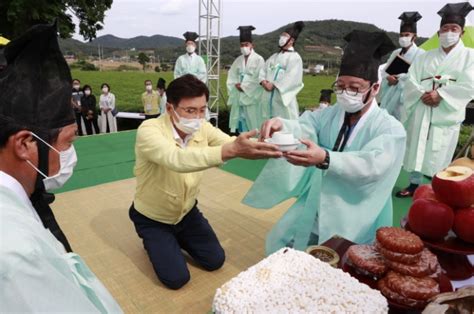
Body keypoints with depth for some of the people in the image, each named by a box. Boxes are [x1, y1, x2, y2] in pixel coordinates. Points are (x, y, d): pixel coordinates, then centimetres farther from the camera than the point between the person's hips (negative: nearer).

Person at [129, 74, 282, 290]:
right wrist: (230, 150, -62)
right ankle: (154, 241, 21)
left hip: (187, 211, 5)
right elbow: (176, 159, -50)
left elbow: (233, 144, -26)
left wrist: (261, 145, -48)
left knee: (215, 261, 6)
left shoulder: (202, 128, -13)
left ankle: (177, 238, 31)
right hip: (152, 218, -4)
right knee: (176, 278, -8)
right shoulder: (149, 130, -31)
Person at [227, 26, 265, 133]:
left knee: (252, 125, -2)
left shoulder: (259, 59, -4)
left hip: (252, 97, -5)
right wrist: (236, 85, -9)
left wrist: (244, 86, -11)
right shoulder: (238, 60, 12)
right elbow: (231, 76, 11)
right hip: (239, 97, 5)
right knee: (241, 122, 7)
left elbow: (258, 79, -11)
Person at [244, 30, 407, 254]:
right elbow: (303, 127, -16)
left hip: (354, 227, -4)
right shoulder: (330, 113, 2)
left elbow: (372, 166, -31)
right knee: (279, 244, 10)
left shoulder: (391, 129, -14)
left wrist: (324, 159, -48)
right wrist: (280, 124, -40)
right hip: (314, 212, 5)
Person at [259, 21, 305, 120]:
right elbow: (263, 70, 13)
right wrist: (263, 81, -7)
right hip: (269, 96, 7)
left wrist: (274, 85, -18)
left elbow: (291, 77, -15)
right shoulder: (274, 56, 20)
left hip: (283, 96, -7)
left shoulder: (295, 57, -2)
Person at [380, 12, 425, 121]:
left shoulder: (420, 53, -4)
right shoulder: (396, 52, 14)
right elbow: (384, 70, 11)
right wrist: (388, 77, -11)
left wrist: (399, 76, -13)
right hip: (390, 93, 6)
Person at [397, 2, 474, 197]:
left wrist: (440, 95, -16)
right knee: (416, 150, 7)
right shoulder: (425, 57, 13)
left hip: (446, 114, -2)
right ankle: (414, 185, 21)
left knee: (439, 156, -1)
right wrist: (422, 95, -14)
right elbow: (411, 81, 4)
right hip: (420, 112, 3)